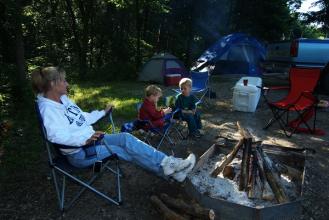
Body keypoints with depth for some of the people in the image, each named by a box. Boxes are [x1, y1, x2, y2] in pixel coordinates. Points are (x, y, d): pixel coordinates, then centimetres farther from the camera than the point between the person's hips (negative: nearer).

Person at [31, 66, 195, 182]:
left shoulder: (63, 99, 13)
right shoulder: (48, 108, -15)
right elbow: (56, 135, -30)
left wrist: (103, 112, 27)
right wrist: (84, 139, -42)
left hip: (90, 139, 8)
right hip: (80, 153, -8)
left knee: (125, 138, -13)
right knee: (123, 148, -19)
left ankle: (167, 164, -16)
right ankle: (167, 167, -15)